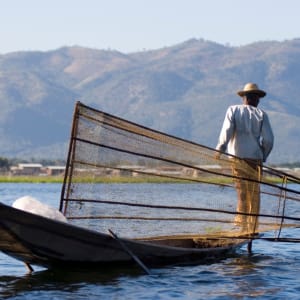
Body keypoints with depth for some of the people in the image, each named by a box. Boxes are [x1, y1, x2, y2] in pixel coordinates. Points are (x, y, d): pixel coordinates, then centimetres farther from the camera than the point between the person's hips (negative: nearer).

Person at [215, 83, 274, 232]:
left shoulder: (233, 110, 5)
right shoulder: (261, 114, 5)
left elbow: (227, 131, -7)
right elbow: (268, 140, 0)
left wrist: (219, 150, 1)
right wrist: (263, 156, 14)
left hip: (237, 156, 0)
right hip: (255, 158, 0)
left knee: (242, 193, 0)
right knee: (254, 194, 9)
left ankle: (242, 223, -6)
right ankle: (253, 227, 11)